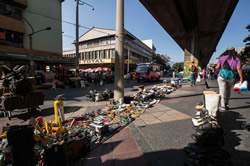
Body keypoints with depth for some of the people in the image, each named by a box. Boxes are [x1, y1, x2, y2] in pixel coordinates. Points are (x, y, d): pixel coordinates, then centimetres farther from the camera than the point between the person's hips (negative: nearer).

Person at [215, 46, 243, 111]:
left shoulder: (222, 57, 3)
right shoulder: (237, 59, 6)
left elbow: (217, 67, -1)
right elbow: (239, 68, -5)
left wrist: (219, 67, 22)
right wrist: (241, 78, -2)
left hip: (222, 76, -2)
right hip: (231, 77, 2)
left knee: (222, 91, -5)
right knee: (228, 91, 18)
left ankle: (223, 106, -10)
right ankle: (226, 104, 24)